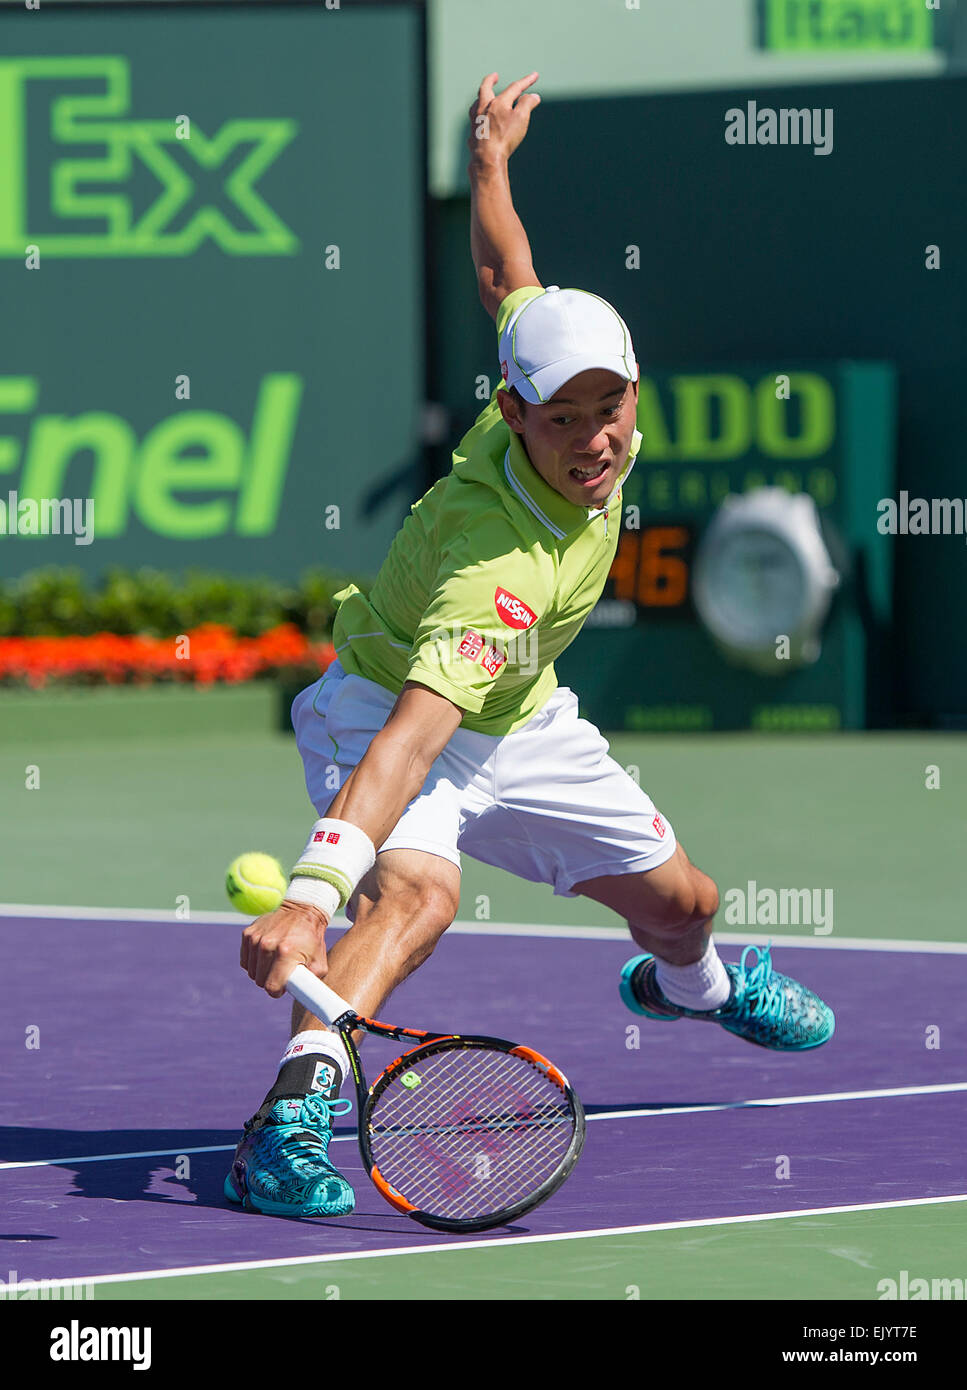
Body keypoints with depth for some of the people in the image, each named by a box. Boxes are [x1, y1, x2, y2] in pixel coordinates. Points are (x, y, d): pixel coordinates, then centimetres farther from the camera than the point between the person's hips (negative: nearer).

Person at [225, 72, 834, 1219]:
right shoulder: (493, 560, -43)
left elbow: (506, 277, -2)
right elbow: (411, 738, -54)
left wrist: (490, 160, 17)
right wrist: (311, 895, -66)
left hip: (521, 718, 8)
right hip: (386, 704, -8)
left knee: (680, 903, 20)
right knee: (417, 890, -39)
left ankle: (685, 984, 56)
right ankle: (295, 1115, -49)